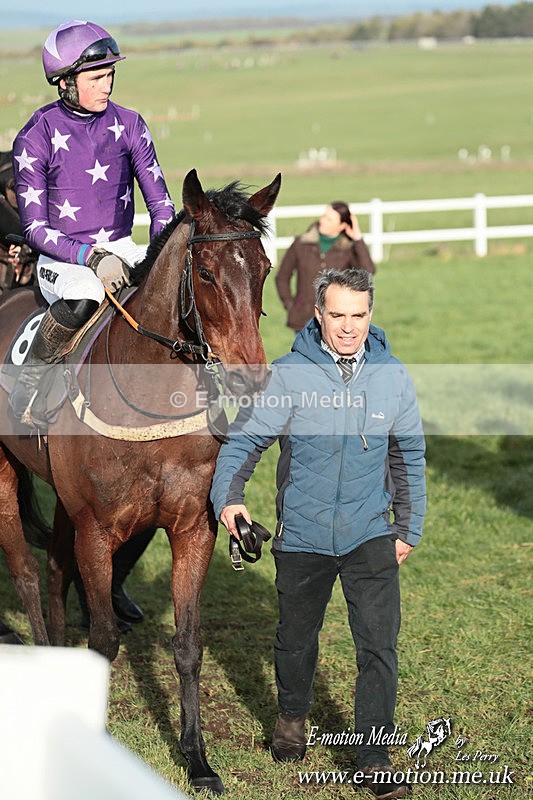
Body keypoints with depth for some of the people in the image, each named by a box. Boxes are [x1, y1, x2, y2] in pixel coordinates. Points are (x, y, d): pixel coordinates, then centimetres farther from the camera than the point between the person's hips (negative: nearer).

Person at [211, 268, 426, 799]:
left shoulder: (391, 376, -4)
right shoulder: (290, 374, -11)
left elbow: (409, 457, 8)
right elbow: (243, 440, -8)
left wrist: (410, 527, 11)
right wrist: (228, 497, -25)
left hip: (370, 534, 1)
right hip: (302, 533, 0)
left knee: (378, 645, -7)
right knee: (296, 636, 18)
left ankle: (374, 756, 3)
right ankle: (292, 717, 45)